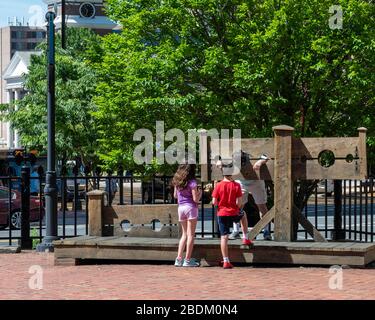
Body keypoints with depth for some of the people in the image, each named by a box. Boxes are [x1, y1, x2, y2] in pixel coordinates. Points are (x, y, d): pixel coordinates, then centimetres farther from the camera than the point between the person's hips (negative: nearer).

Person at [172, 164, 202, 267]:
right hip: (190, 207, -6)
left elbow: (175, 196, 15)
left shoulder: (177, 181, 6)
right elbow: (195, 199, -12)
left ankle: (179, 259, 9)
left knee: (184, 234, 15)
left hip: (181, 207, 6)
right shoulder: (192, 182, -12)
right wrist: (200, 193, 6)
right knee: (191, 234, -1)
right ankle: (188, 260, -2)